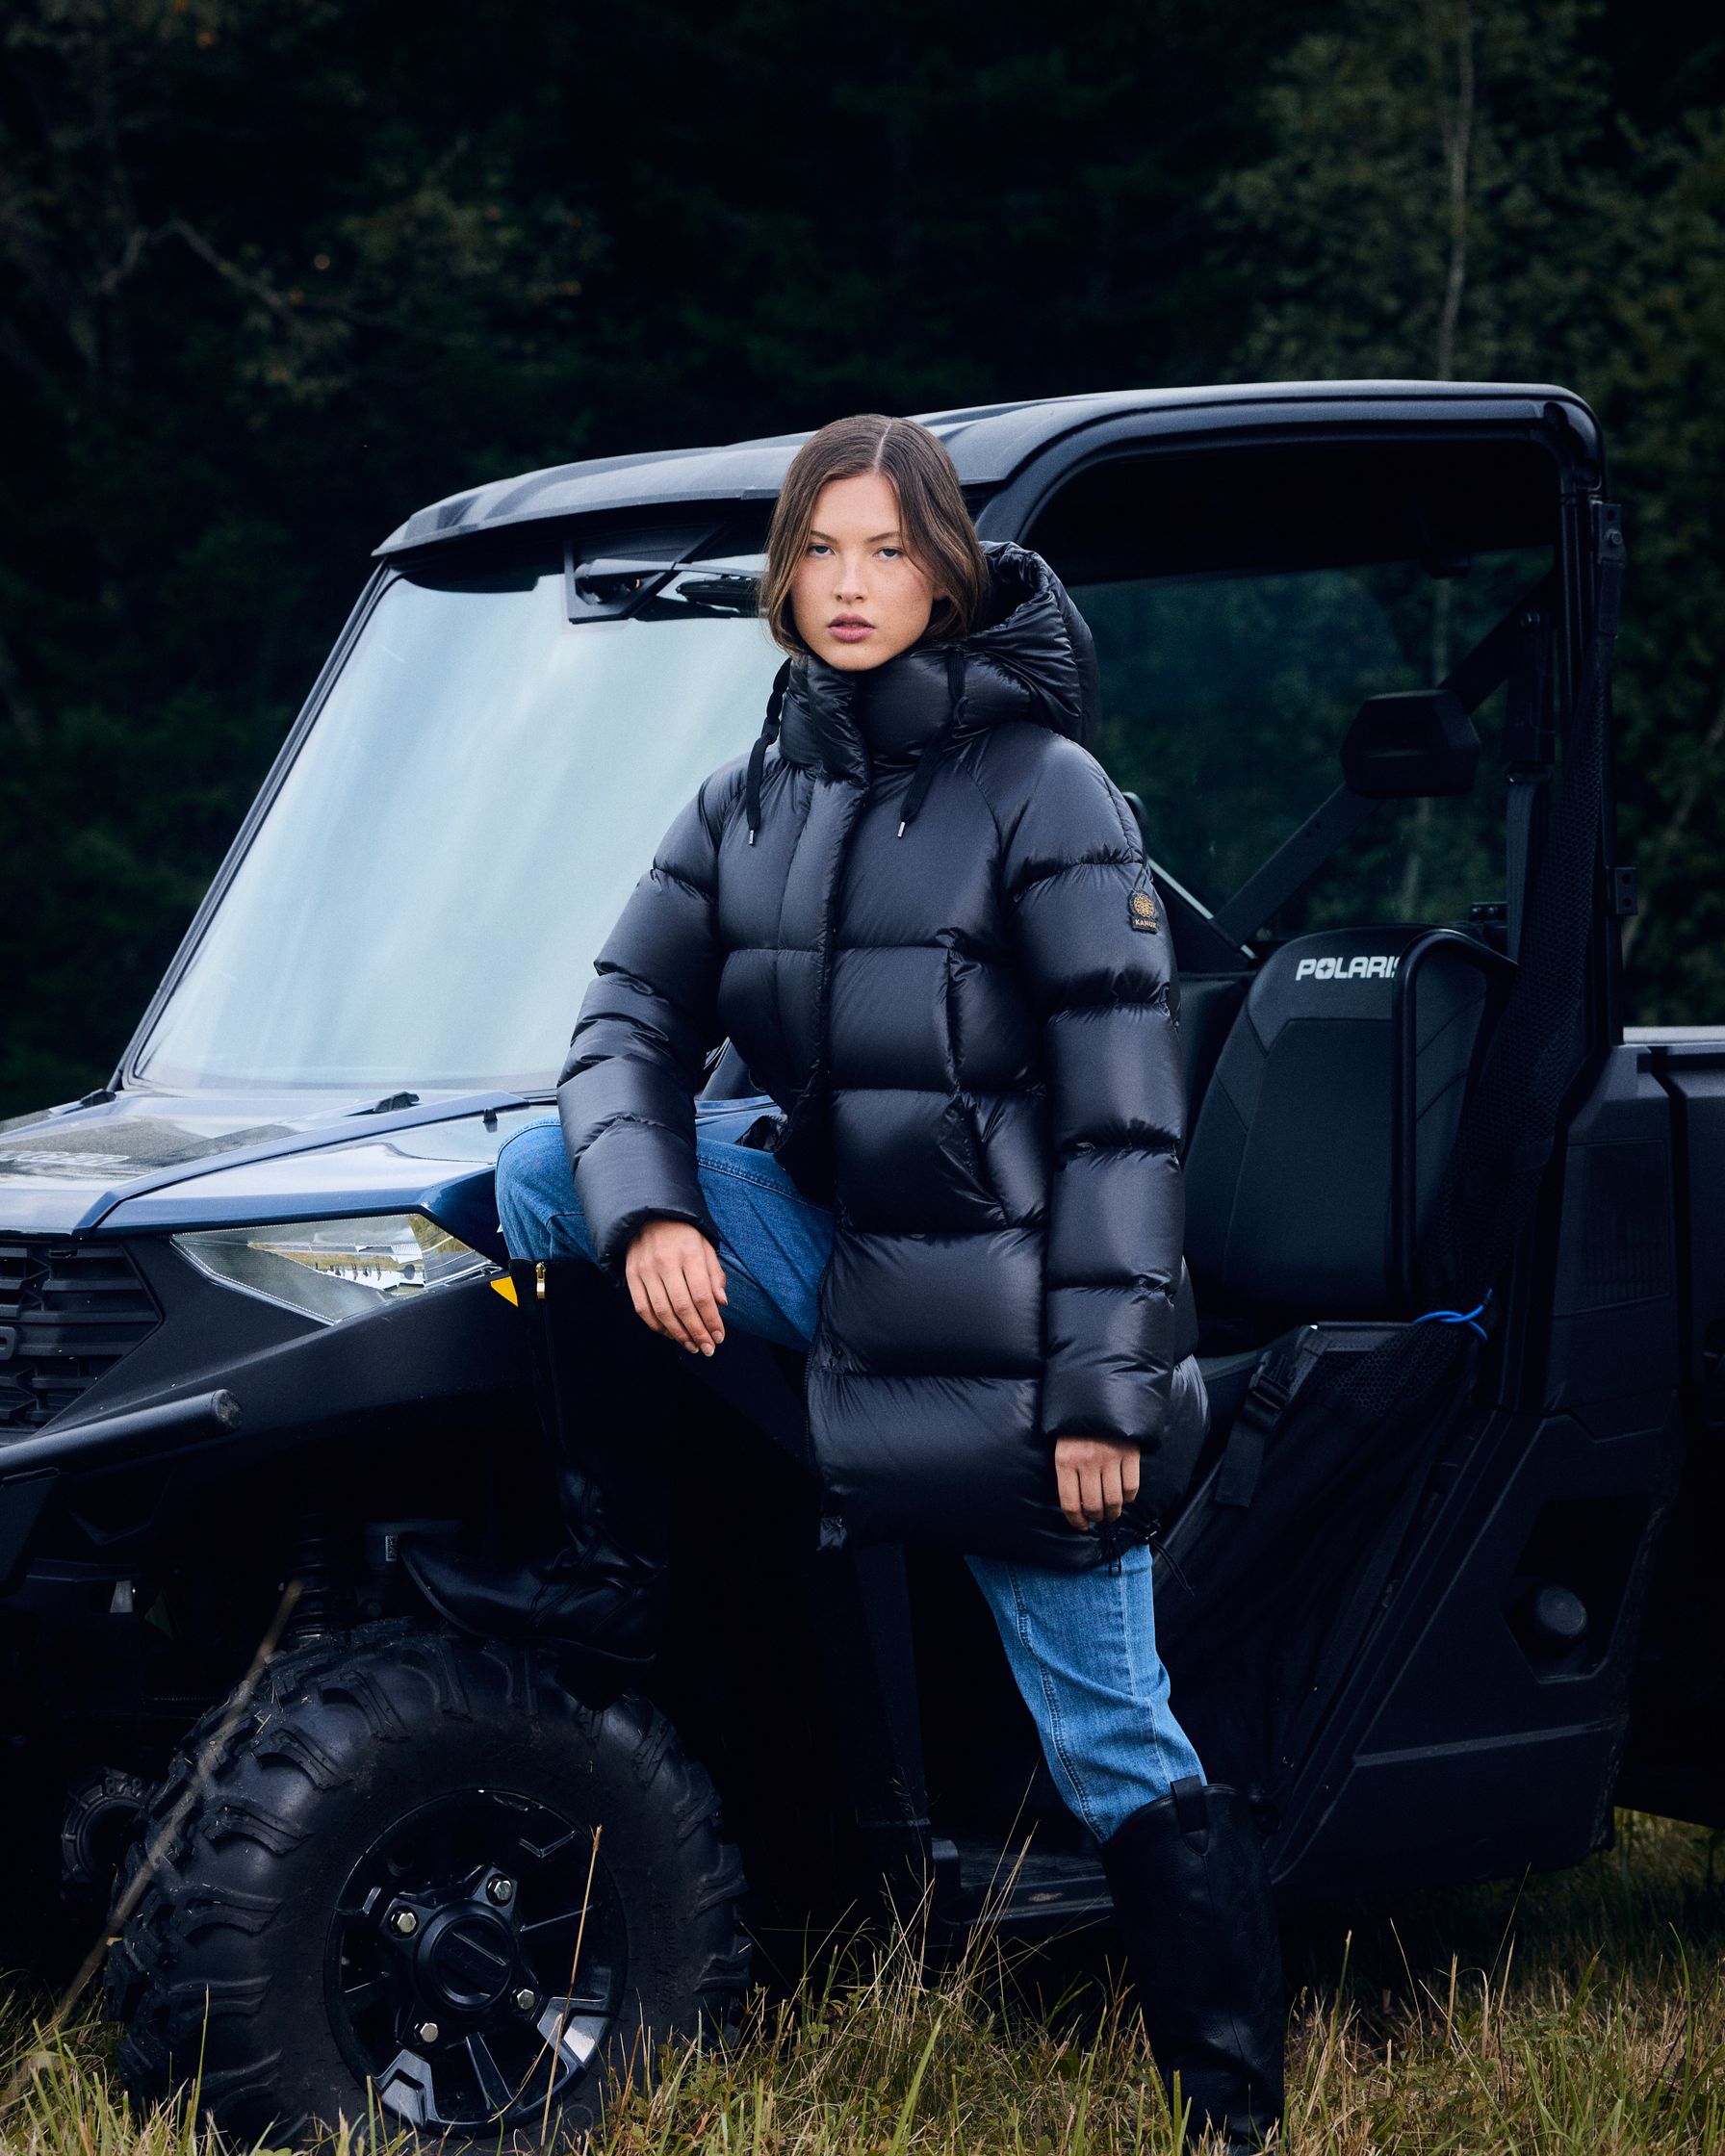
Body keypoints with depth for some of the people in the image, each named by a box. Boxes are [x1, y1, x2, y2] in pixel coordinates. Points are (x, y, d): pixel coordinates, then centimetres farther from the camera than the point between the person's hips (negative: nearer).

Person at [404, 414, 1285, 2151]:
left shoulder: (1043, 794, -11)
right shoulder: (747, 803, 7)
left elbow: (1124, 1109, -13)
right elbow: (629, 1026, 5)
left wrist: (1102, 1386, -17)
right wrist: (645, 1212, -17)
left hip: (1006, 1315, -6)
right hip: (833, 1246, 6)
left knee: (1113, 1750, -5)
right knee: (542, 1174, -7)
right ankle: (614, 1574, 1)